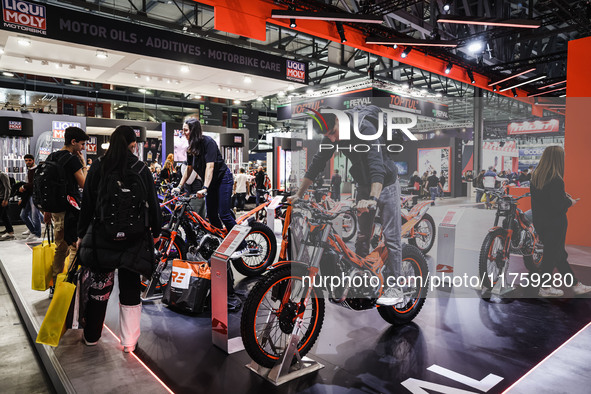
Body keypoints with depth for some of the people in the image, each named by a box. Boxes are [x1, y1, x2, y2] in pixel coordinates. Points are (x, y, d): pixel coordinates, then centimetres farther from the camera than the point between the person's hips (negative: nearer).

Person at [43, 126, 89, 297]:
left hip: (56, 208, 9)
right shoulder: (73, 159, -13)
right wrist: (84, 165, -3)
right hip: (70, 208, -9)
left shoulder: (51, 158, 13)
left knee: (60, 248, 17)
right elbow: (84, 184, -12)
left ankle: (54, 286, 24)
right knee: (75, 248, -2)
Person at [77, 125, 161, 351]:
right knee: (130, 288, 9)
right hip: (133, 239, -2)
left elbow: (87, 204, 2)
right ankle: (129, 341, 18)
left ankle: (91, 335, 33)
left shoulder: (97, 169, -2)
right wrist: (155, 231, 11)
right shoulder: (142, 170, -7)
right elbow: (153, 204, -2)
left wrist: (81, 234, 12)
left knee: (99, 286, 16)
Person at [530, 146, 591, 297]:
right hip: (554, 224, -8)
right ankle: (544, 288, 21)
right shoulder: (556, 180, -22)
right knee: (552, 255, 7)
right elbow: (558, 206, -23)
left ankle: (576, 285, 33)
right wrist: (570, 202, -4)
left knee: (560, 254, 18)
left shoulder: (536, 177, 2)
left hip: (540, 221, 8)